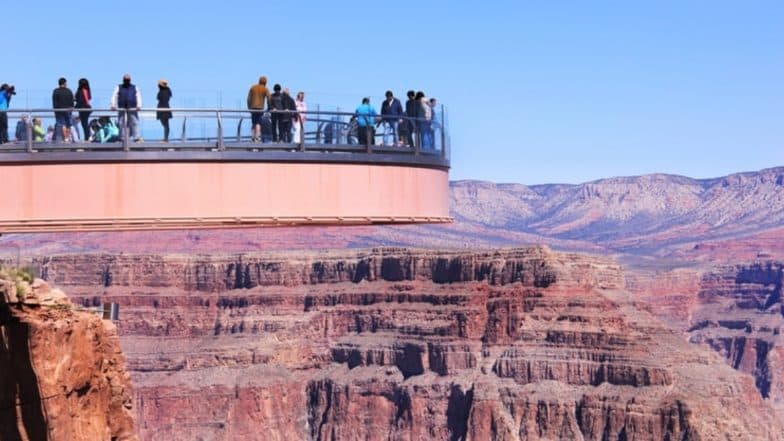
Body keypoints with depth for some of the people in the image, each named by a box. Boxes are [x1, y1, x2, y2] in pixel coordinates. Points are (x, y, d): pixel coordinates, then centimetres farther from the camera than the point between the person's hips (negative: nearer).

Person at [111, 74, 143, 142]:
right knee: (122, 124, -2)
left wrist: (139, 106, -10)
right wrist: (113, 105, -11)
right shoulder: (119, 87, 12)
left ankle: (136, 137, -7)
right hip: (122, 109, 0)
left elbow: (138, 96, 5)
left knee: (134, 123, -6)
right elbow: (114, 96, 3)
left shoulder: (134, 88, 14)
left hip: (132, 109, 0)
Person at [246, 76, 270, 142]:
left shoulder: (253, 87, 8)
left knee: (253, 123, 14)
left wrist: (249, 107, 13)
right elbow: (269, 99, -7)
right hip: (260, 108, -4)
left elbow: (249, 98, 7)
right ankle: (256, 138, -10)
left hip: (252, 107, 4)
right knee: (258, 123, -3)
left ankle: (252, 137, 7)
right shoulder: (265, 89, -3)